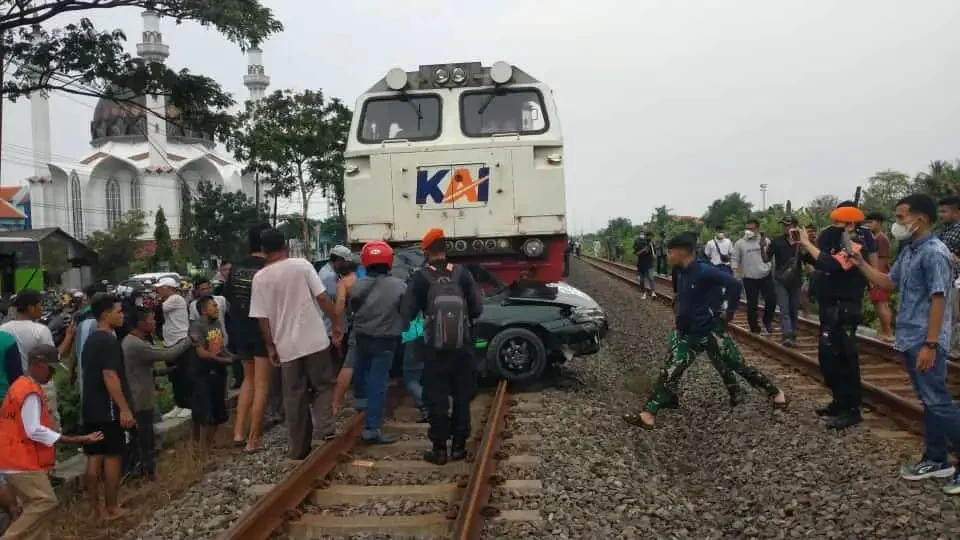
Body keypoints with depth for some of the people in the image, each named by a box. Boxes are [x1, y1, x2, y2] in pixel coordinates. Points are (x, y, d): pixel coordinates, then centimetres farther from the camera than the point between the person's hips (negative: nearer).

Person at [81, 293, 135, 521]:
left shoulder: (90, 340, 13)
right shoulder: (109, 341, -17)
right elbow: (110, 377, -24)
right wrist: (124, 409, -24)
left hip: (91, 408, 9)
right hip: (108, 409, -9)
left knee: (94, 456, 12)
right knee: (112, 456, -1)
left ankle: (94, 504, 20)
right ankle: (112, 508, 5)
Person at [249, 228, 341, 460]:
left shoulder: (260, 278, -1)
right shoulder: (302, 265, -5)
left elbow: (262, 317, 0)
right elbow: (322, 297, -7)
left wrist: (270, 346, 10)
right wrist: (336, 322, 4)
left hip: (286, 345, 2)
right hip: (314, 339, -1)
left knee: (294, 396, 10)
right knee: (323, 385, 13)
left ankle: (299, 448, 16)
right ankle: (325, 428, -5)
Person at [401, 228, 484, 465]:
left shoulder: (420, 277, -7)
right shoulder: (462, 273, -1)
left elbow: (407, 313, -7)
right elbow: (477, 308, -2)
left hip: (435, 348, -2)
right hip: (462, 346, 2)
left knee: (437, 399, 6)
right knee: (462, 396, 12)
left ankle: (439, 448, 8)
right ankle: (459, 446, 16)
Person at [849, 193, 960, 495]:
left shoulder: (934, 252, -17)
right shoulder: (908, 252, 12)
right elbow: (889, 284, 20)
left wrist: (930, 345, -23)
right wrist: (861, 263, 9)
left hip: (925, 343, -9)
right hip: (910, 340, 9)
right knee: (929, 402, 15)